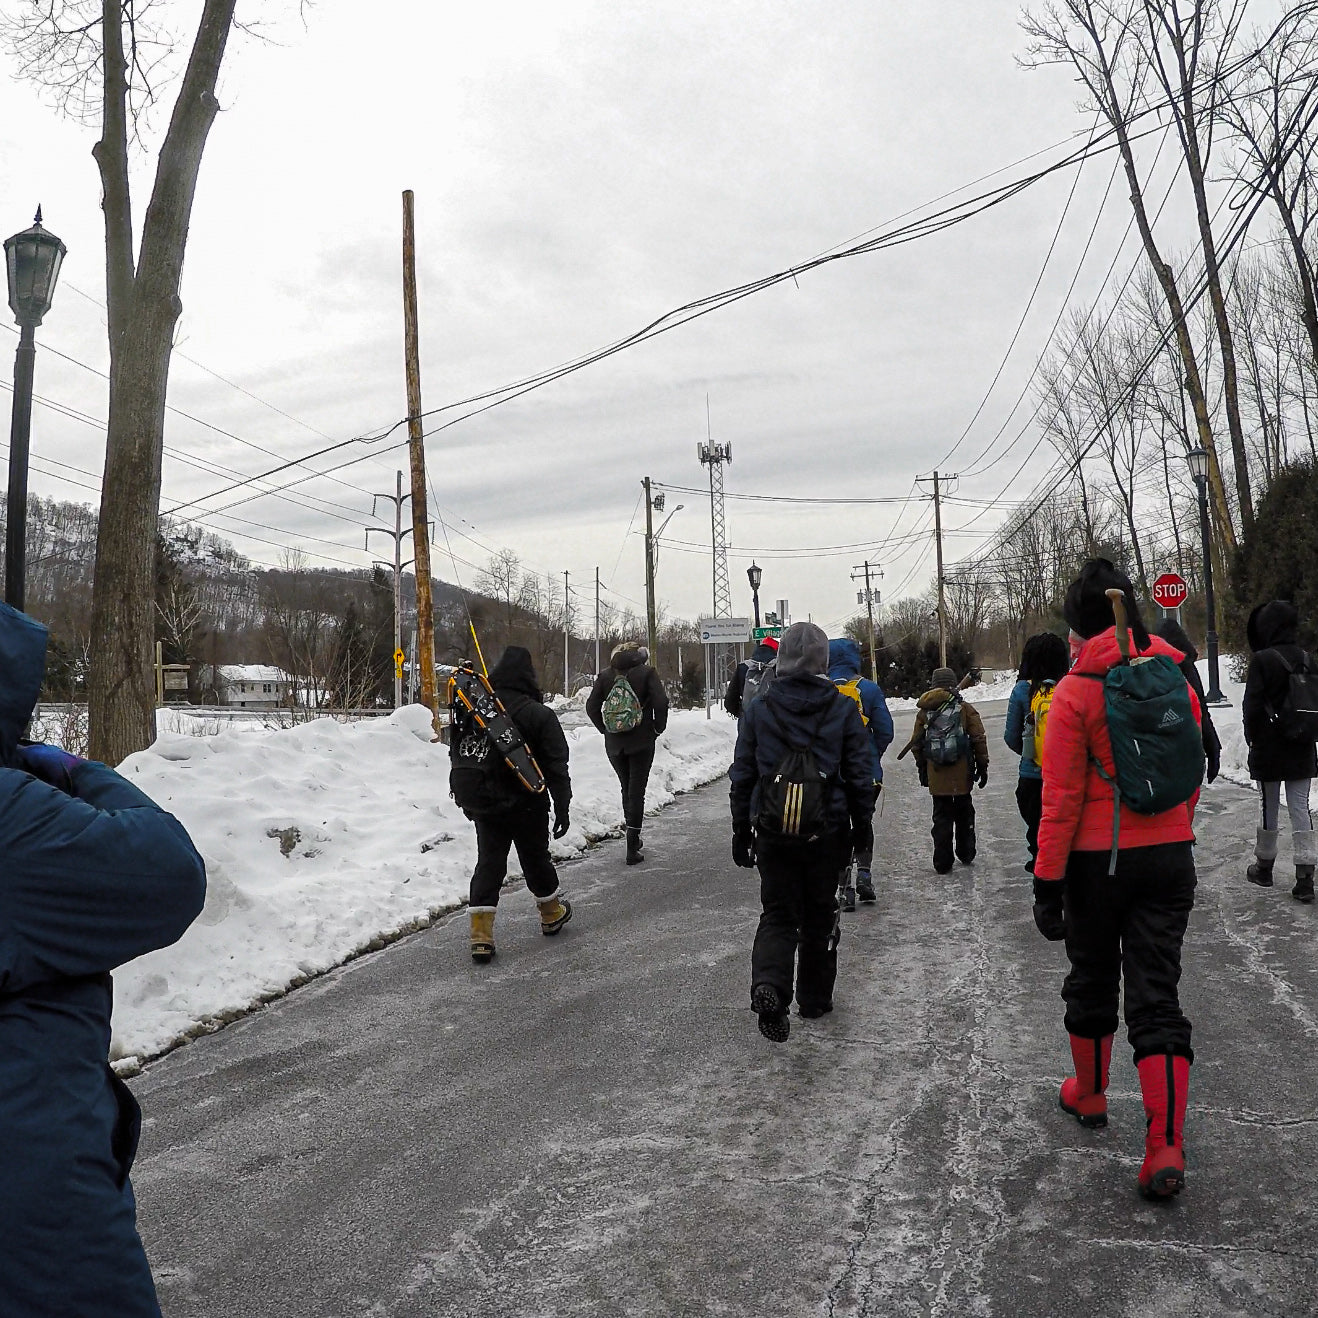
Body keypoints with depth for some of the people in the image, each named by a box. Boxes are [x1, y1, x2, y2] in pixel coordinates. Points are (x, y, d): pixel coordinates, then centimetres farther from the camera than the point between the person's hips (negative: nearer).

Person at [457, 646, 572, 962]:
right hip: (527, 807, -3)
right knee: (536, 859, 16)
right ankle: (552, 914, 36)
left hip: (485, 807, 3)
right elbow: (556, 768, -13)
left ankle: (481, 935, 1)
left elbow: (459, 760, 8)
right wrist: (563, 808, -5)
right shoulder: (540, 715, -15)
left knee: (488, 864, 8)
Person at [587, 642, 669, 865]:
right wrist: (658, 728, -3)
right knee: (637, 791, 1)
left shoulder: (606, 674, 3)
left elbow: (591, 706, 0)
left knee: (626, 788, 19)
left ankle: (633, 837, 28)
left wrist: (605, 729, 9)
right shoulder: (646, 672, -6)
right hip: (641, 742, -3)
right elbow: (661, 702, -16)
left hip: (614, 744, 3)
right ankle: (632, 849, -2)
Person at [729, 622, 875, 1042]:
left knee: (778, 913, 8)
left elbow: (742, 776, 2)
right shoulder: (843, 708, -5)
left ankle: (769, 986, -15)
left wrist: (741, 831, 11)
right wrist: (862, 825, 10)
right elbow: (860, 774, -1)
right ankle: (815, 997, 26)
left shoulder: (758, 710, -2)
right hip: (827, 832, 0)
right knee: (819, 914, 16)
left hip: (773, 833, 0)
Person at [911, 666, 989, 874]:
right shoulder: (965, 709, -2)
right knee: (964, 813, 17)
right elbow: (979, 740, -3)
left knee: (941, 816, 7)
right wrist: (982, 766, 4)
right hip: (962, 773, -1)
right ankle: (966, 855, 26)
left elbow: (917, 743, 9)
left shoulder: (924, 712, 4)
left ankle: (942, 863, 7)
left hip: (936, 774, 1)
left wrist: (922, 769, 18)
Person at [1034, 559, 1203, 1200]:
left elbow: (1061, 799, -14)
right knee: (1157, 997, 5)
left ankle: (1089, 1095, 38)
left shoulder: (1075, 692, -13)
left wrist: (1047, 883, -9)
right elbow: (1190, 774, 11)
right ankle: (1166, 1149, -2)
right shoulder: (1175, 679, 2)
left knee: (1092, 982, 18)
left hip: (1098, 859, -3)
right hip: (1171, 855, 4)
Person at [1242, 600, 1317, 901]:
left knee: (1269, 807, 8)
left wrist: (1252, 735, 2)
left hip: (1269, 750, -4)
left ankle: (1264, 867, 22)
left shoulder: (1262, 660, -15)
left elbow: (1252, 704, -14)